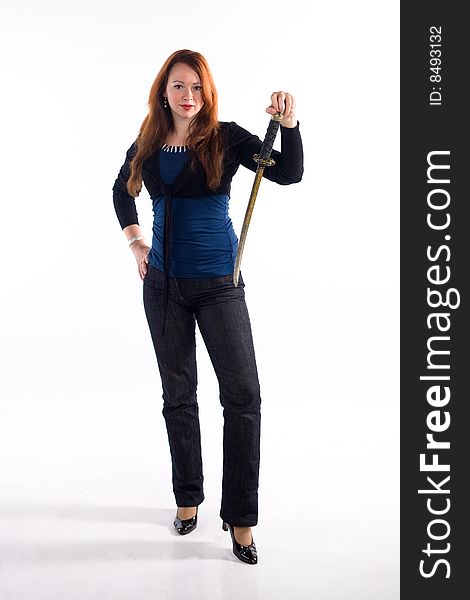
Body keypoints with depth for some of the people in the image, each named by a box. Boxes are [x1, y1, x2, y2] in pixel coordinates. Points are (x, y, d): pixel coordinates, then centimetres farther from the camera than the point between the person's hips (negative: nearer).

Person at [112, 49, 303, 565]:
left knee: (243, 395, -8)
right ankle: (187, 498, 29)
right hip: (163, 284, 3)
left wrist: (288, 124, -26)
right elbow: (122, 193, 24)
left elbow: (289, 174, -12)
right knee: (178, 396, 11)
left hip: (218, 283, -3)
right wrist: (135, 241, 13)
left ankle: (240, 517, 7)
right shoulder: (147, 146, 6)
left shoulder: (226, 138, -3)